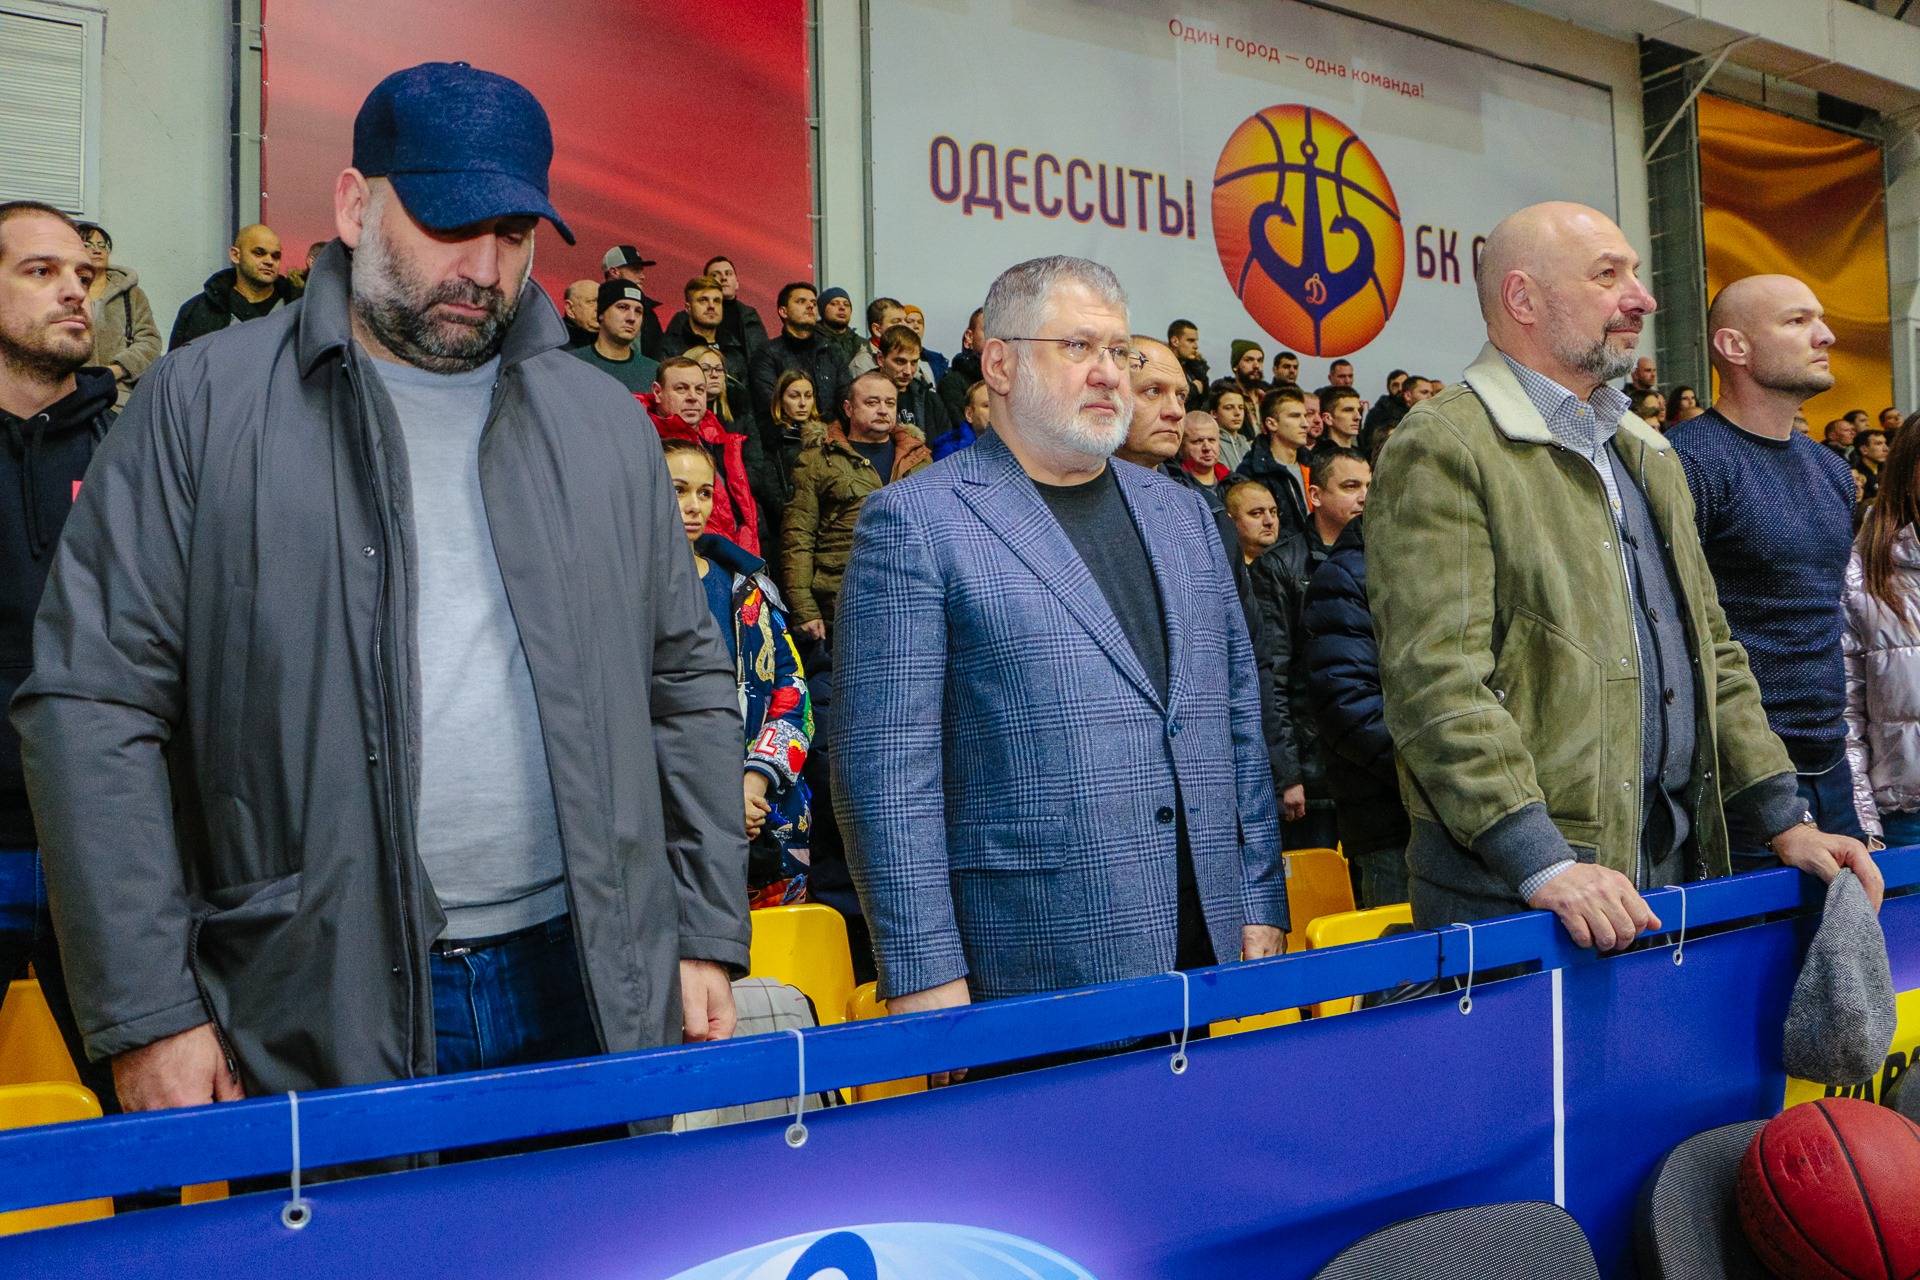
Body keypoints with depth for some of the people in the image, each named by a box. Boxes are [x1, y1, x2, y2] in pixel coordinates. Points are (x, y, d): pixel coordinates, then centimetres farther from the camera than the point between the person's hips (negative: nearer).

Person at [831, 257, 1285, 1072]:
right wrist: (925, 974, -13)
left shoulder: (1182, 514, 15)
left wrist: (1261, 904, 11)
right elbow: (885, 764, -10)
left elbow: (1238, 715, 17)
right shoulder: (914, 522, -5)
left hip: (1209, 946, 6)